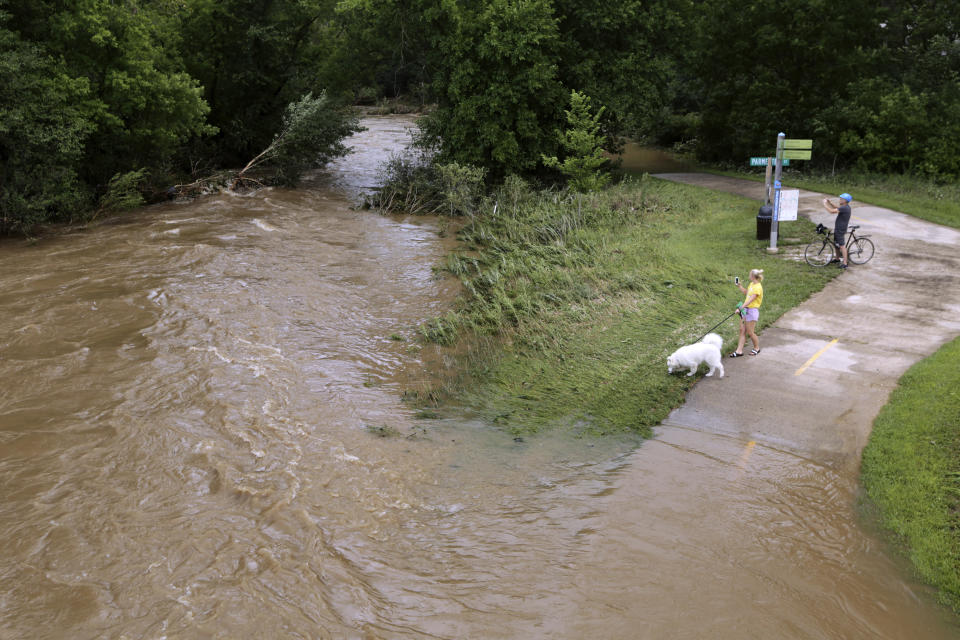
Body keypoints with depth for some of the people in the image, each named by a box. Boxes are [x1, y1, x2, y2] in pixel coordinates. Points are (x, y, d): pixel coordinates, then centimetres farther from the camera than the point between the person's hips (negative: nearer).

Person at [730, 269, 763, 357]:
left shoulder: (758, 287, -17)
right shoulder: (751, 284, 12)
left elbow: (751, 299, -27)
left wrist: (742, 306, -36)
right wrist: (739, 286, 22)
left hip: (752, 310, -9)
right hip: (745, 309, 9)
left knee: (750, 332, 0)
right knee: (742, 330, 6)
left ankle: (757, 348, 22)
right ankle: (739, 351, 7)